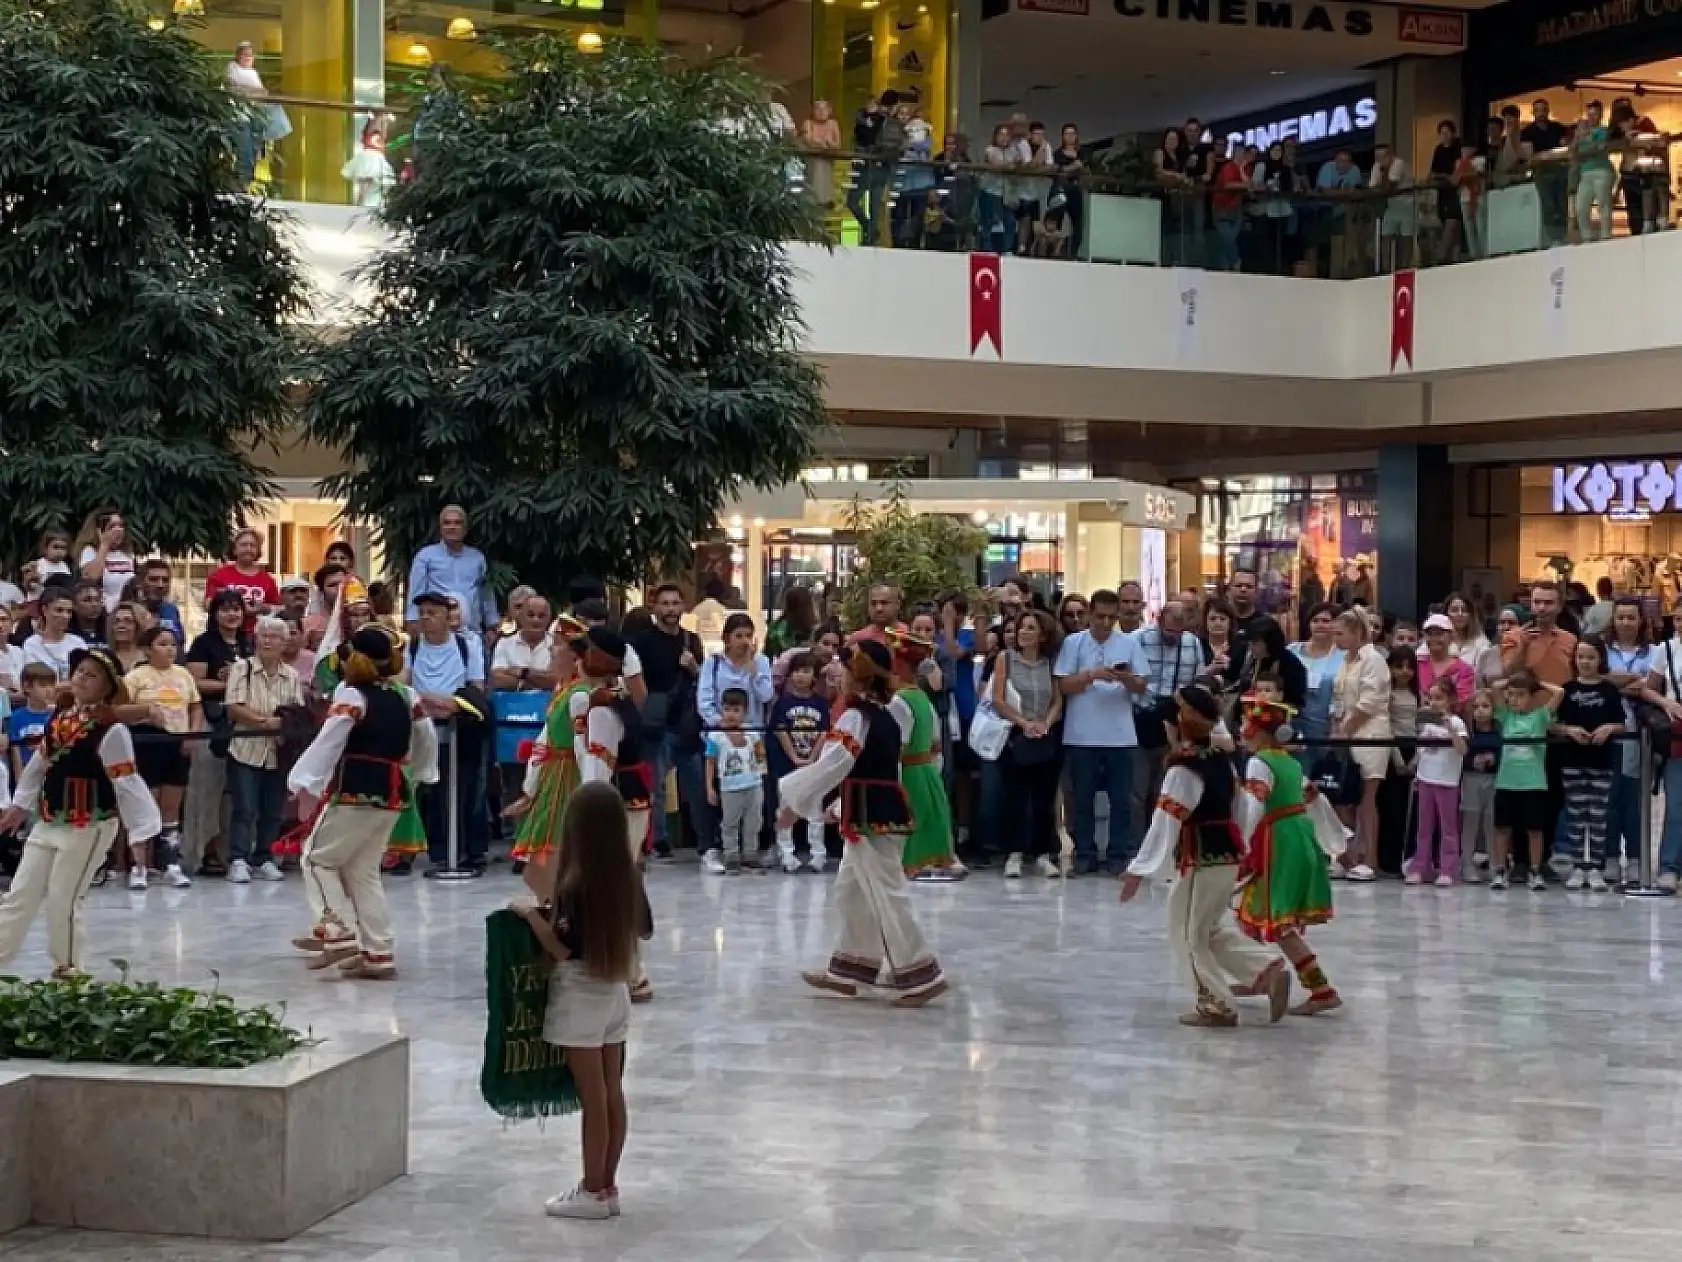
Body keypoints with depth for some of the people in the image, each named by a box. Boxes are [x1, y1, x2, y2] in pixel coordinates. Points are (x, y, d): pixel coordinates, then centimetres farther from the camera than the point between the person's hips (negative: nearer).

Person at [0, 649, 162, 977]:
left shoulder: (111, 730, -17)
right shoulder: (58, 718, 5)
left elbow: (126, 783, -17)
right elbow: (40, 765, 18)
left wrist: (142, 828, -20)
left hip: (88, 827, -7)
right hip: (48, 822, 7)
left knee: (63, 898, 2)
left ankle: (68, 967, 22)